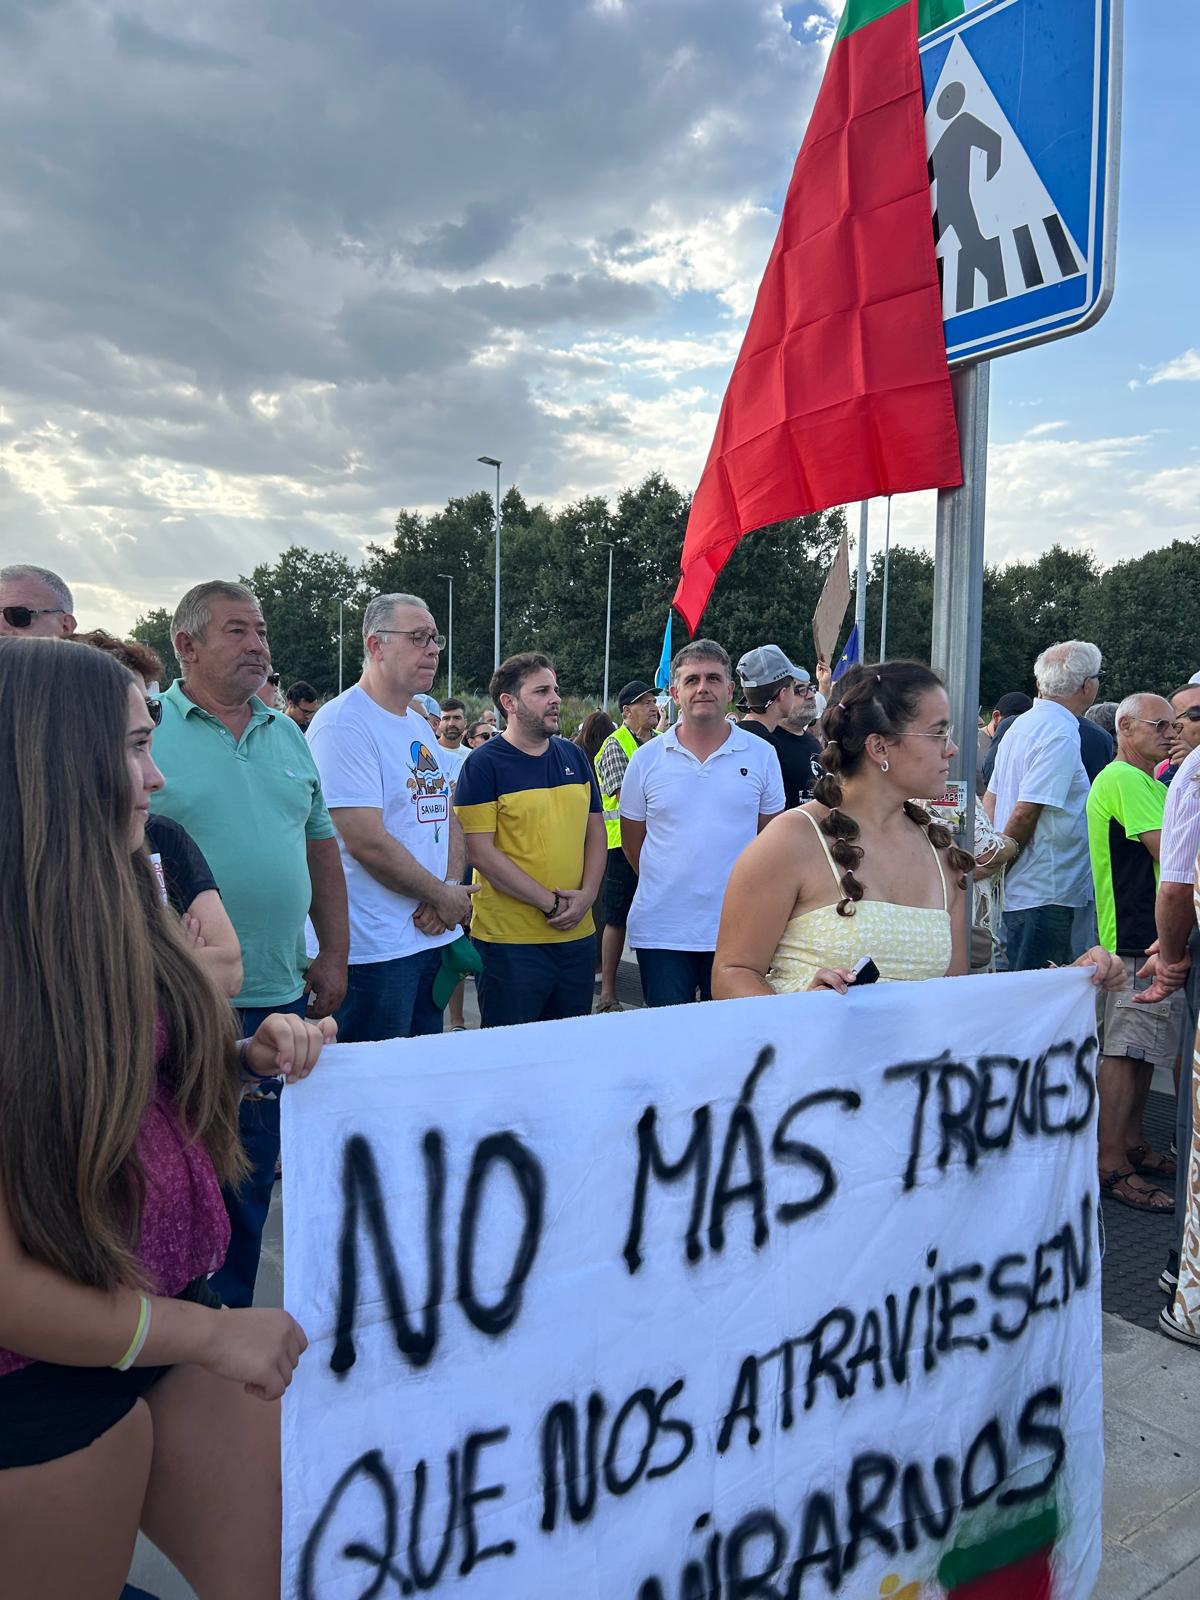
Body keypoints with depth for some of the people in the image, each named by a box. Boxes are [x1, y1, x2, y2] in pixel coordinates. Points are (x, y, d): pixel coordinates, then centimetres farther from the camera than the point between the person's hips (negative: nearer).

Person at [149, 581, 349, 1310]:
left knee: (251, 1179, 17)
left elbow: (322, 845, 15)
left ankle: (231, 1317, 34)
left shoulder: (288, 736, 11)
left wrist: (334, 955, 10)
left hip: (278, 997, 5)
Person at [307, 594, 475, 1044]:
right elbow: (367, 842, -21)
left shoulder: (419, 724, 15)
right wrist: (443, 895, -10)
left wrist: (450, 886, -4)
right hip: (376, 948, -9)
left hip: (434, 935, 9)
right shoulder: (343, 723, -14)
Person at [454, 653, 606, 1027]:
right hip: (510, 940, -5)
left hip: (577, 934, 6)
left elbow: (595, 830, 13)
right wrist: (550, 901, -15)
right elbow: (480, 853, -14)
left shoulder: (574, 756, 9)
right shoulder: (483, 764, -8)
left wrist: (586, 895, -3)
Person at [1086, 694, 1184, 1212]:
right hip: (1134, 937, -10)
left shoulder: (1149, 782, 21)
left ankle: (1132, 1144, 25)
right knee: (1124, 1049, -8)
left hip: (1152, 934, 10)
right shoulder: (1124, 779, -13)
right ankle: (1111, 1165, -3)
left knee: (1143, 1046, 15)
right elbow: (1168, 848, -22)